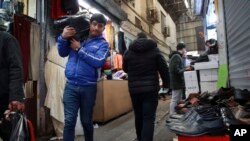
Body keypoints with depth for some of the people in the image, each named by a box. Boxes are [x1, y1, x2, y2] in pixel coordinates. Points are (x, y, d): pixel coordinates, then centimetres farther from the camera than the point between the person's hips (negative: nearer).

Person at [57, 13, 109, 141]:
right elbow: (63, 53, 8)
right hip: (70, 86, 1)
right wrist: (63, 37, -8)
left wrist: (79, 49, -12)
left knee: (86, 121, 15)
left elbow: (99, 62, -15)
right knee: (69, 121, 0)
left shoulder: (103, 44, 2)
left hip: (88, 87, -1)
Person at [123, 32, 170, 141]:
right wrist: (166, 83, 12)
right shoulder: (154, 49, 1)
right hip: (151, 88, -2)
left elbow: (125, 69, 17)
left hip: (134, 89, 3)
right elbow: (164, 68, 0)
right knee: (149, 118, -2)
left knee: (138, 116, 18)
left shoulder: (128, 52, 5)